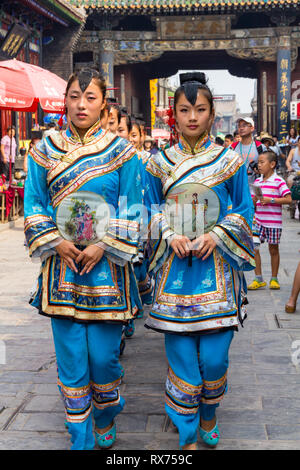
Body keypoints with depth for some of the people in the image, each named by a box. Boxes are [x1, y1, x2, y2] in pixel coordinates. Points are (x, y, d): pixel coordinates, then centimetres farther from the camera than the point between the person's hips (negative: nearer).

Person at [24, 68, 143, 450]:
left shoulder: (120, 151, 1)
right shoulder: (45, 151, 6)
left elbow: (130, 208, 1)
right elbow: (35, 205, 7)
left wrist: (103, 246, -10)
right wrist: (56, 243, -7)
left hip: (106, 266, -1)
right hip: (63, 264, 2)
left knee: (104, 355, 3)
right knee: (71, 357, 5)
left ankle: (106, 421, 31)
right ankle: (81, 438, 20)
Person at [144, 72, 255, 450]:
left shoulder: (229, 161, 4)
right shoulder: (158, 163, 6)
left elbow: (243, 211, 6)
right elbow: (150, 210, 11)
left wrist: (217, 236, -11)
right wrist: (169, 235, -8)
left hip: (217, 268, 0)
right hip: (175, 269, 1)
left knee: (214, 357, -1)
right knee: (180, 357, 2)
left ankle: (208, 416, 29)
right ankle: (187, 436, 18)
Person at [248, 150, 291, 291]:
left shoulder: (278, 181, -7)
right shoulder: (257, 182, 10)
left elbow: (288, 199, -14)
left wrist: (270, 200, -20)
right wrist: (255, 199, -7)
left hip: (273, 222, -4)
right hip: (258, 220, 5)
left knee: (273, 249, 6)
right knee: (253, 247, -2)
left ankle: (274, 279, 19)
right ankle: (258, 279, 8)